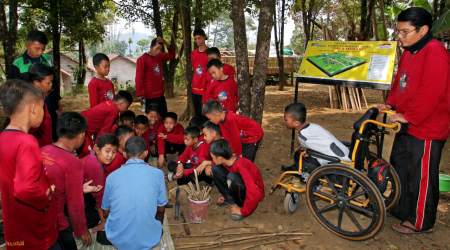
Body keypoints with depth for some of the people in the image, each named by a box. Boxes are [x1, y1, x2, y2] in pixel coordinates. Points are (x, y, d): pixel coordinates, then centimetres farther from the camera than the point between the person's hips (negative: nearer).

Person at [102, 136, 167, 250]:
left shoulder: (111, 176, -2)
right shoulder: (157, 174, -6)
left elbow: (106, 212, 10)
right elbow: (161, 209, 5)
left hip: (117, 240, 2)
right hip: (148, 240, -2)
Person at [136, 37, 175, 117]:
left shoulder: (159, 57, 10)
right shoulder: (142, 59, -10)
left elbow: (172, 55, 17)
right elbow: (139, 78, -12)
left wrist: (165, 43, 1)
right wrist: (139, 94, -17)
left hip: (160, 94, 8)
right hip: (150, 96, -8)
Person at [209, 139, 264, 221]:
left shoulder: (241, 166, -34)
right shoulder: (229, 160, -11)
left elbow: (254, 194, -38)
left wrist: (243, 211, -26)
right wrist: (224, 195, 13)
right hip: (242, 186, 7)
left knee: (232, 177, -37)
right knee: (216, 168, -10)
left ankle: (242, 205, -14)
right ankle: (229, 198, 3)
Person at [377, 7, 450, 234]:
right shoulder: (409, 53, 12)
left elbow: (431, 92, -25)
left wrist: (408, 116, -21)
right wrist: (390, 103, 7)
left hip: (427, 128, -10)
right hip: (408, 125, 10)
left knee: (421, 176, 2)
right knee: (399, 167, 20)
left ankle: (421, 223, 19)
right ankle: (400, 209, 38)